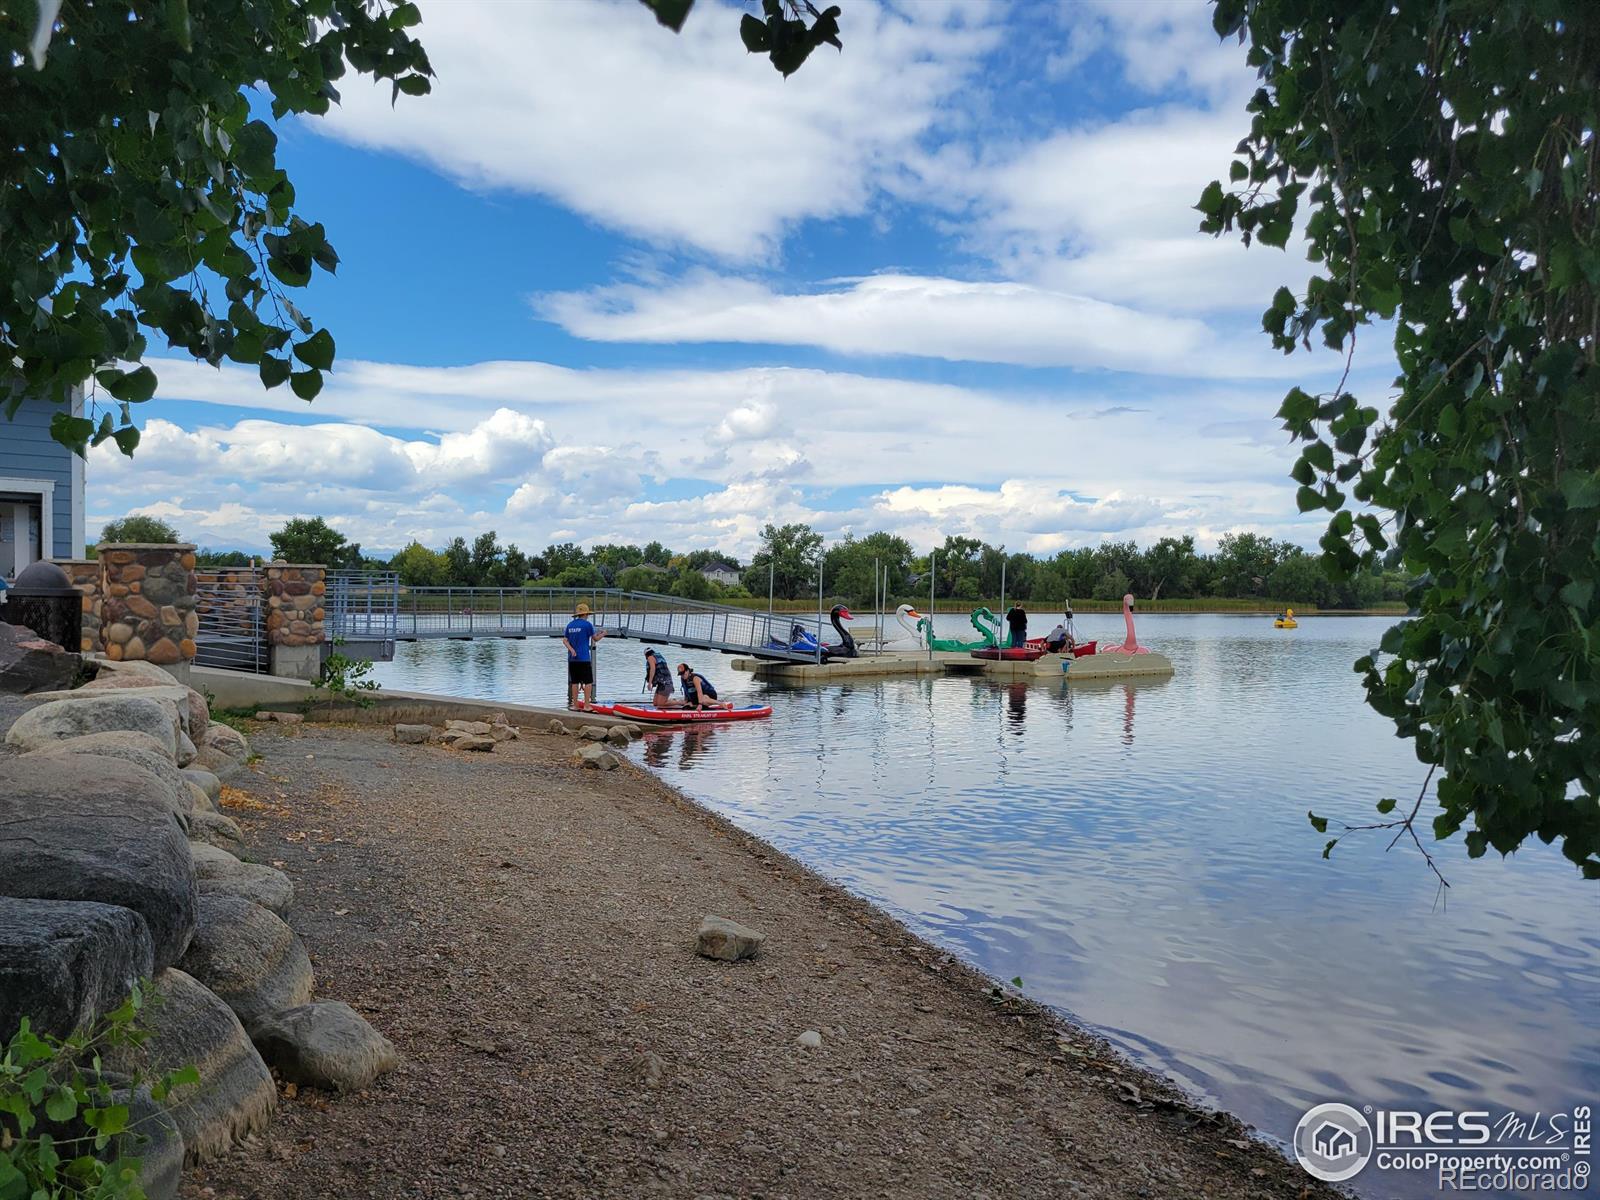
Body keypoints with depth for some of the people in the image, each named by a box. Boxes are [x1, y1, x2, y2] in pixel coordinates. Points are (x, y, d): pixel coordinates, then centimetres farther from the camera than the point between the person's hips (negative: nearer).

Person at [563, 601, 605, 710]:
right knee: (588, 682, 0)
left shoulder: (570, 624, 10)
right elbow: (595, 638, 0)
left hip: (572, 658, 6)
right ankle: (586, 705, -5)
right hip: (584, 658, -6)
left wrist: (571, 650, -8)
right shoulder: (587, 624, -8)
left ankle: (575, 705, 12)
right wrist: (603, 634, 18)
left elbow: (565, 640, 4)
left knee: (574, 682, 9)